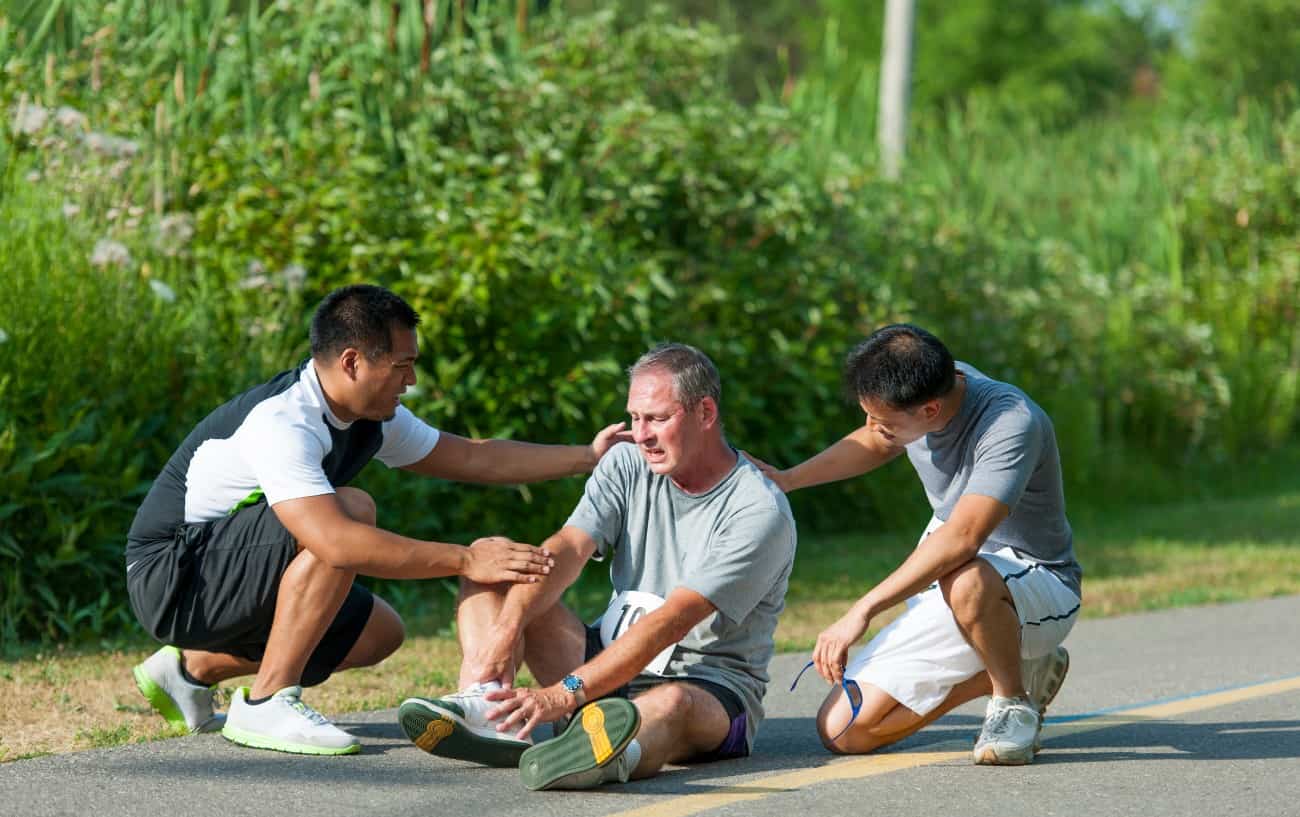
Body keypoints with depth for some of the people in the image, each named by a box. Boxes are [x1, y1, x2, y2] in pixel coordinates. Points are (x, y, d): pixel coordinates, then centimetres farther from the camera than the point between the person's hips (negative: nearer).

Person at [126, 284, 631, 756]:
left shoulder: (371, 417, 2)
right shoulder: (282, 422, -28)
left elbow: (472, 458, 14)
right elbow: (337, 543, -39)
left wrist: (587, 456, 9)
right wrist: (465, 560, -36)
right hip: (169, 575, -10)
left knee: (378, 632, 11)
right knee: (351, 509, -25)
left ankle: (194, 668, 18)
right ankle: (265, 705, -23)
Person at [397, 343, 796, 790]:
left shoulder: (761, 512, -17)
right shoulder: (627, 466, 5)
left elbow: (671, 622, -27)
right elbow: (566, 550, -10)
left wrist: (565, 694, -36)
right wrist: (507, 626, -31)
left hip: (715, 686, -7)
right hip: (613, 662, 7)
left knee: (673, 703, -44)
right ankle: (487, 711, -33)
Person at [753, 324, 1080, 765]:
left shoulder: (1011, 423, -30)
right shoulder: (924, 388, -5)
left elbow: (962, 537, -41)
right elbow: (872, 444, 20)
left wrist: (862, 611, -44)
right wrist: (785, 479, 8)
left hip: (1040, 586, -8)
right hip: (945, 581, 8)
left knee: (966, 581, -45)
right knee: (842, 731, -3)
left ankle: (1014, 701, -13)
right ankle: (1022, 668, 10)